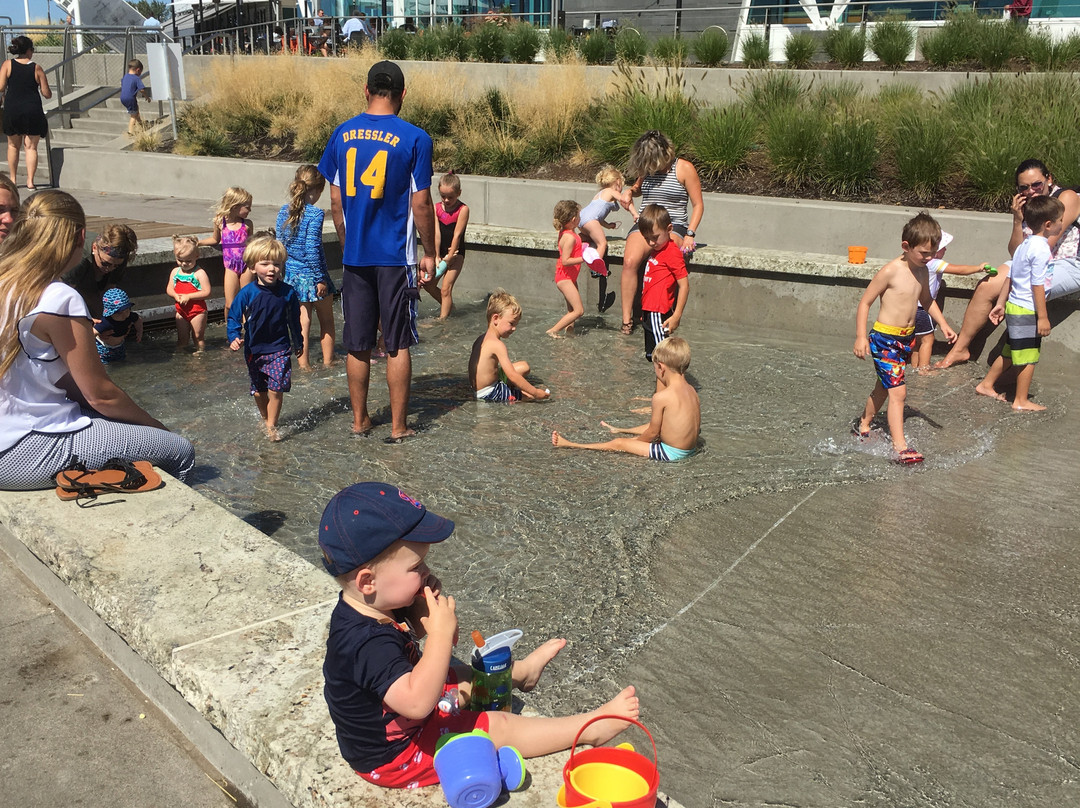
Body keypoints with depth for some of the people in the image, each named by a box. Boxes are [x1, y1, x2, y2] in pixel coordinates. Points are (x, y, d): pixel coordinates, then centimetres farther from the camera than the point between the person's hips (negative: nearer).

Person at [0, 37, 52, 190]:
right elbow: (47, 94, 0)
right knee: (31, 147, 4)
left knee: (13, 145, 18)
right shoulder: (36, 68, -2)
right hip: (33, 111, -1)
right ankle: (30, 181, -3)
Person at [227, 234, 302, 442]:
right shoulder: (247, 293, -11)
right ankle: (265, 418, 38)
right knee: (258, 391, 14)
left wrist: (297, 343, 16)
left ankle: (271, 425, 3)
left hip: (279, 349, -1)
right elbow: (234, 317, -4)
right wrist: (234, 338, -21)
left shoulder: (287, 292, -7)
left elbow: (294, 320, 6)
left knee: (276, 389, -11)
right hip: (254, 350, 1)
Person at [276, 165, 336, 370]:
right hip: (312, 275, -6)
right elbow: (312, 249, -20)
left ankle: (303, 363, 14)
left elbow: (280, 245, 8)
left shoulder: (283, 211, 3)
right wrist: (321, 278, -15)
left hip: (292, 274, 6)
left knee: (303, 321, 12)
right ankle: (328, 361, 20)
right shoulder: (315, 214, -17)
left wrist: (286, 269, 18)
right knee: (326, 321, 12)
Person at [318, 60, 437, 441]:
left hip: (354, 255, 3)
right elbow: (421, 203, -8)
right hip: (396, 257, -3)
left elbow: (336, 201, 7)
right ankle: (398, 427, 11)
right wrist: (430, 253, 3)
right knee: (397, 345, 5)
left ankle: (359, 420, 22)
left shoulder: (342, 134, 3)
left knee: (358, 345, 12)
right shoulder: (414, 138, -9)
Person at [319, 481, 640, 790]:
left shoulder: (374, 607, -10)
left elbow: (416, 630, 9)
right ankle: (590, 727, 7)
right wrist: (442, 632, -44)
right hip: (394, 757, -9)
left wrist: (425, 606, -14)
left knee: (463, 676, 25)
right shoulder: (366, 642, -39)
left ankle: (520, 670, 53)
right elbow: (417, 702, -47)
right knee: (499, 727, -5)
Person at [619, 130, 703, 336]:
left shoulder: (685, 168, -1)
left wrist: (690, 234, -12)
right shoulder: (647, 168, 13)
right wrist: (631, 191, 10)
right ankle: (627, 319, -25)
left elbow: (698, 205, 1)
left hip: (673, 226, -3)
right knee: (630, 261, -29)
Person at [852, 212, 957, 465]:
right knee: (898, 391, -14)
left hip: (907, 338, 8)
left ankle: (863, 424, 39)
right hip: (884, 339, -8)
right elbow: (865, 302, -15)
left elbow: (926, 299, 24)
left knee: (885, 386, 20)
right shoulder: (891, 271, -18)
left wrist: (943, 324, 16)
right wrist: (861, 337, -20)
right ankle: (900, 448, -15)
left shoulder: (921, 271, 5)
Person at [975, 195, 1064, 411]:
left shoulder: (1024, 245, 10)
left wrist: (1001, 303, 21)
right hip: (1027, 312, -9)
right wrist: (1043, 317, -16)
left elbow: (1010, 277, 15)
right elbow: (1037, 285, -19)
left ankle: (986, 385, 29)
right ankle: (1021, 401, 10)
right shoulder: (1041, 248, -18)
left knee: (1010, 352, 20)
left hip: (1014, 307, 9)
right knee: (1028, 358, 1)